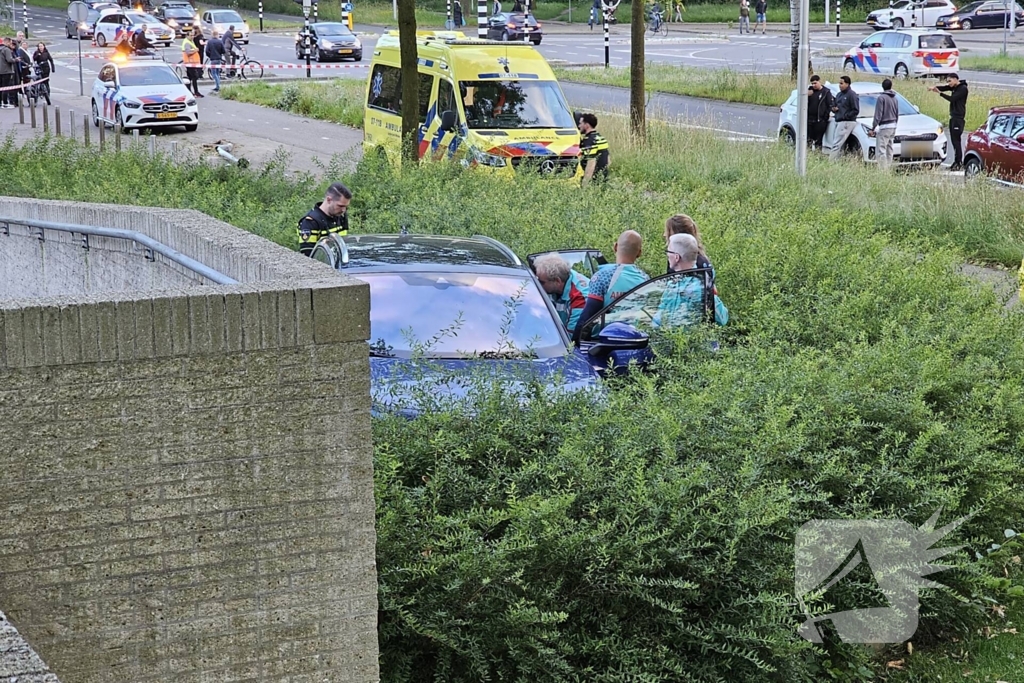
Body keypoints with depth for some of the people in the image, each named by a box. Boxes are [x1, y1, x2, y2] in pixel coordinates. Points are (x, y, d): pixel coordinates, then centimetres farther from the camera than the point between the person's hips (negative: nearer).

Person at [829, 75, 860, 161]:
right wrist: (833, 108, 4)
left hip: (847, 122, -9)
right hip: (838, 122, 9)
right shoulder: (839, 95, 18)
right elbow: (834, 106, 27)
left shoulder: (852, 95, -8)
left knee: (837, 145, -16)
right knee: (840, 146, 9)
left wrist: (845, 116, -15)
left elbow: (856, 110, -12)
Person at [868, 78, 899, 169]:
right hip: (893, 126, 8)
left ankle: (883, 169, -16)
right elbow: (897, 114, 17)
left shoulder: (881, 98, -11)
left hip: (884, 127, -8)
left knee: (880, 151, -10)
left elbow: (878, 115, -15)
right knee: (889, 150, 14)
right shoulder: (894, 98, 11)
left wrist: (873, 128, -12)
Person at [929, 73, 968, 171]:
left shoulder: (963, 89, -12)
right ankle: (956, 161, 13)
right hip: (953, 116, 9)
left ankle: (959, 162, -12)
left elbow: (952, 99, -19)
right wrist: (935, 87, -11)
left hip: (958, 117, -9)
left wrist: (940, 93, -18)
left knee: (956, 140, -12)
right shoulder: (954, 87, 14)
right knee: (953, 140, 9)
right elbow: (943, 88, 10)